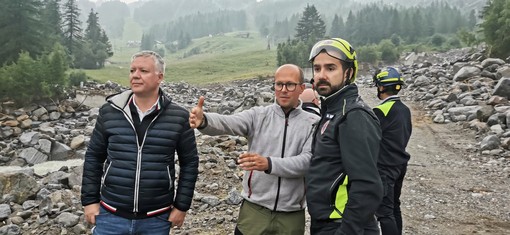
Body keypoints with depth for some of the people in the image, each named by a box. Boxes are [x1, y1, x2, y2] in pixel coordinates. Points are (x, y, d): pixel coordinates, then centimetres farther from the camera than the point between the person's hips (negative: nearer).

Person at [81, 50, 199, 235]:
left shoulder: (179, 117, -6)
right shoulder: (109, 111, -2)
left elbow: (189, 163, 0)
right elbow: (93, 157, 6)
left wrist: (181, 206, -1)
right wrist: (90, 200, 4)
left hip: (157, 219, -1)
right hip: (111, 215, 1)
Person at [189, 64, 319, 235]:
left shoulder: (313, 123, -2)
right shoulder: (258, 115, 0)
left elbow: (308, 161, -14)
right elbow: (228, 122, -17)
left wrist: (269, 164, -28)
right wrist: (203, 121, -38)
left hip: (291, 215, 0)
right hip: (254, 209, 1)